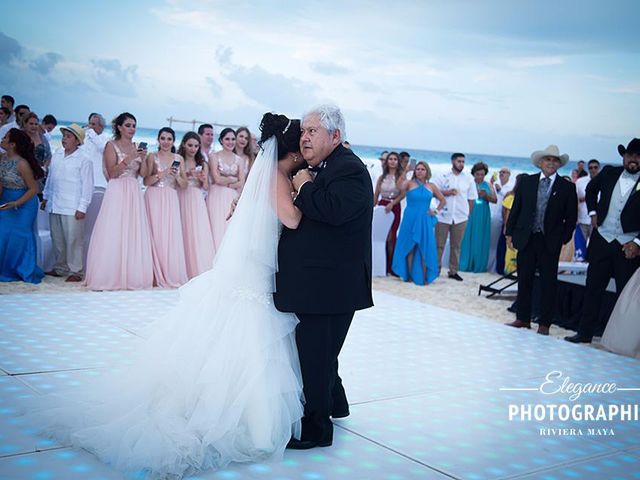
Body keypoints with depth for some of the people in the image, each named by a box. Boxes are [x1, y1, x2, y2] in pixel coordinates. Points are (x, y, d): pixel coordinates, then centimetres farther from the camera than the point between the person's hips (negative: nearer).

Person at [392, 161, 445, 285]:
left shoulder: (431, 186, 7)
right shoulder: (410, 183, -1)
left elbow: (443, 200, 18)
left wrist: (436, 211, 6)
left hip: (424, 221, 2)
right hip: (410, 220, -2)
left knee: (425, 249, 1)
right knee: (410, 248, 5)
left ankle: (424, 277, 7)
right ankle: (409, 275, 14)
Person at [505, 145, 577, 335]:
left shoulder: (567, 187, -1)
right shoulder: (526, 182, 4)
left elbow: (571, 218, 2)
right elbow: (515, 209, 7)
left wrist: (564, 239, -4)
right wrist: (510, 232, 4)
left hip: (550, 241, -2)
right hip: (526, 239, 2)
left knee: (549, 283, 3)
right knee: (524, 281, 10)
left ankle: (544, 324, 12)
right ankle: (522, 319, 21)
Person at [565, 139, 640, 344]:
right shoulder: (609, 173, 4)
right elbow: (591, 189, 24)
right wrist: (593, 212, 14)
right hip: (602, 241, 3)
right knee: (593, 288, 8)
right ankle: (585, 333, 17)